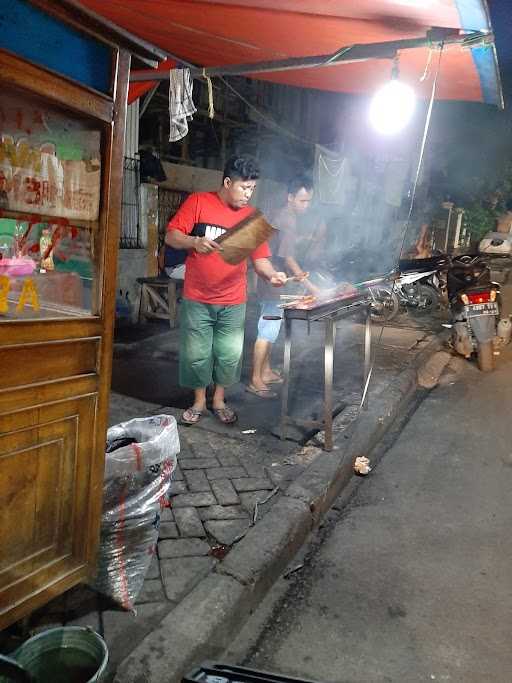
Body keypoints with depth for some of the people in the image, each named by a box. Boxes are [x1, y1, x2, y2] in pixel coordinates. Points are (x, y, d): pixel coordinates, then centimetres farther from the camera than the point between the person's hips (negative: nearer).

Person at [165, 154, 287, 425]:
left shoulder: (252, 216, 2)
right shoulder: (198, 202, -4)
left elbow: (260, 258, 2)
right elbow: (171, 236, -6)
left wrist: (271, 274, -19)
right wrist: (194, 242, -25)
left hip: (233, 303, 2)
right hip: (197, 300, -2)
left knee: (230, 355, 7)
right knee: (197, 354, 7)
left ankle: (219, 400, 29)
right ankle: (199, 400, 28)